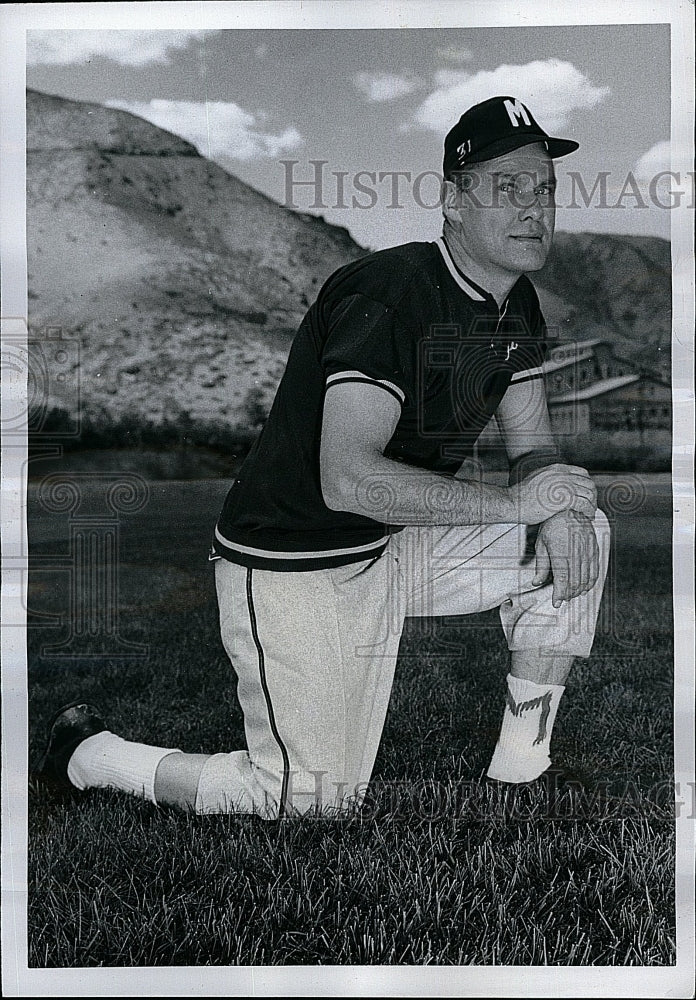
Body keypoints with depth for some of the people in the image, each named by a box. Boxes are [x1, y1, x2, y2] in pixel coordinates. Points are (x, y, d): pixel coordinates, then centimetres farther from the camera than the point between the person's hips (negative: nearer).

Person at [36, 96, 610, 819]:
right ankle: (87, 753, 14)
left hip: (392, 547, 9)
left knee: (582, 533, 1)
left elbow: (533, 450, 11)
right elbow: (347, 478, -33)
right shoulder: (390, 292, -23)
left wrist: (557, 510, -13)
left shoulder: (517, 305, 6)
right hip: (293, 570, -8)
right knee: (317, 805, -6)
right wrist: (514, 501, -27)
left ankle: (518, 773, 12)